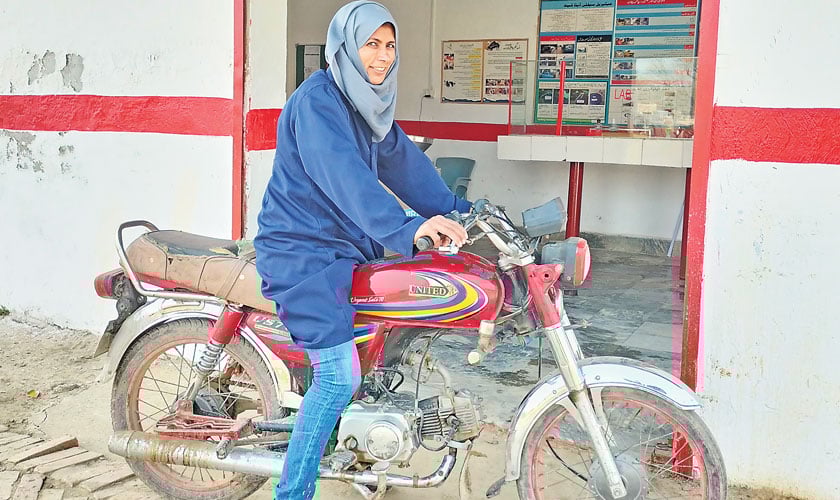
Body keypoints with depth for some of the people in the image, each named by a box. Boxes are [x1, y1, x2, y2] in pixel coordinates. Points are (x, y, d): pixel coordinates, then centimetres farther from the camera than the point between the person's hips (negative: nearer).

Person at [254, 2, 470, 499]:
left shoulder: (370, 104, 14)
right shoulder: (317, 100, -17)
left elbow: (403, 161, 13)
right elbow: (345, 178, -31)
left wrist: (458, 210, 5)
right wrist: (406, 230, -43)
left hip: (347, 246, 10)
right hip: (303, 252, -10)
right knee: (340, 375, -19)